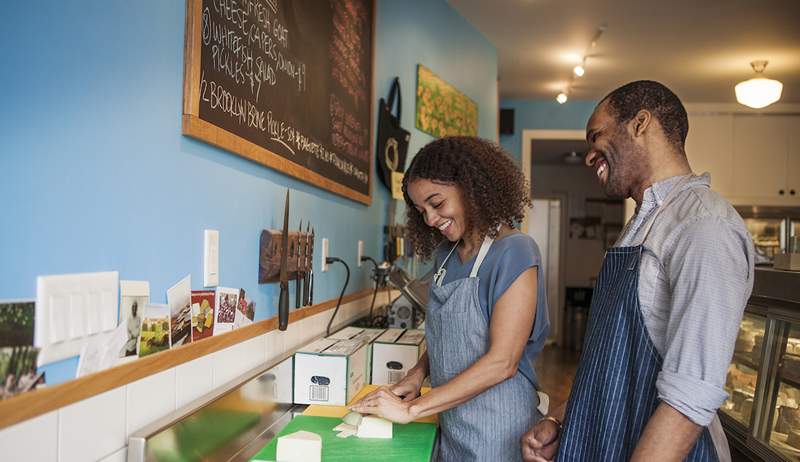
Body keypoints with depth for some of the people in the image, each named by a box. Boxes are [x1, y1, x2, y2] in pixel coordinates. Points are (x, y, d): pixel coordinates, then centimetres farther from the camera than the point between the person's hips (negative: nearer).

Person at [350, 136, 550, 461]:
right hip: (450, 424, 6)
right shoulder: (446, 253, 6)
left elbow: (501, 361, -22)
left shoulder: (514, 253, -17)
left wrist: (411, 410, -21)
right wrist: (418, 373, -5)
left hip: (495, 426, -6)